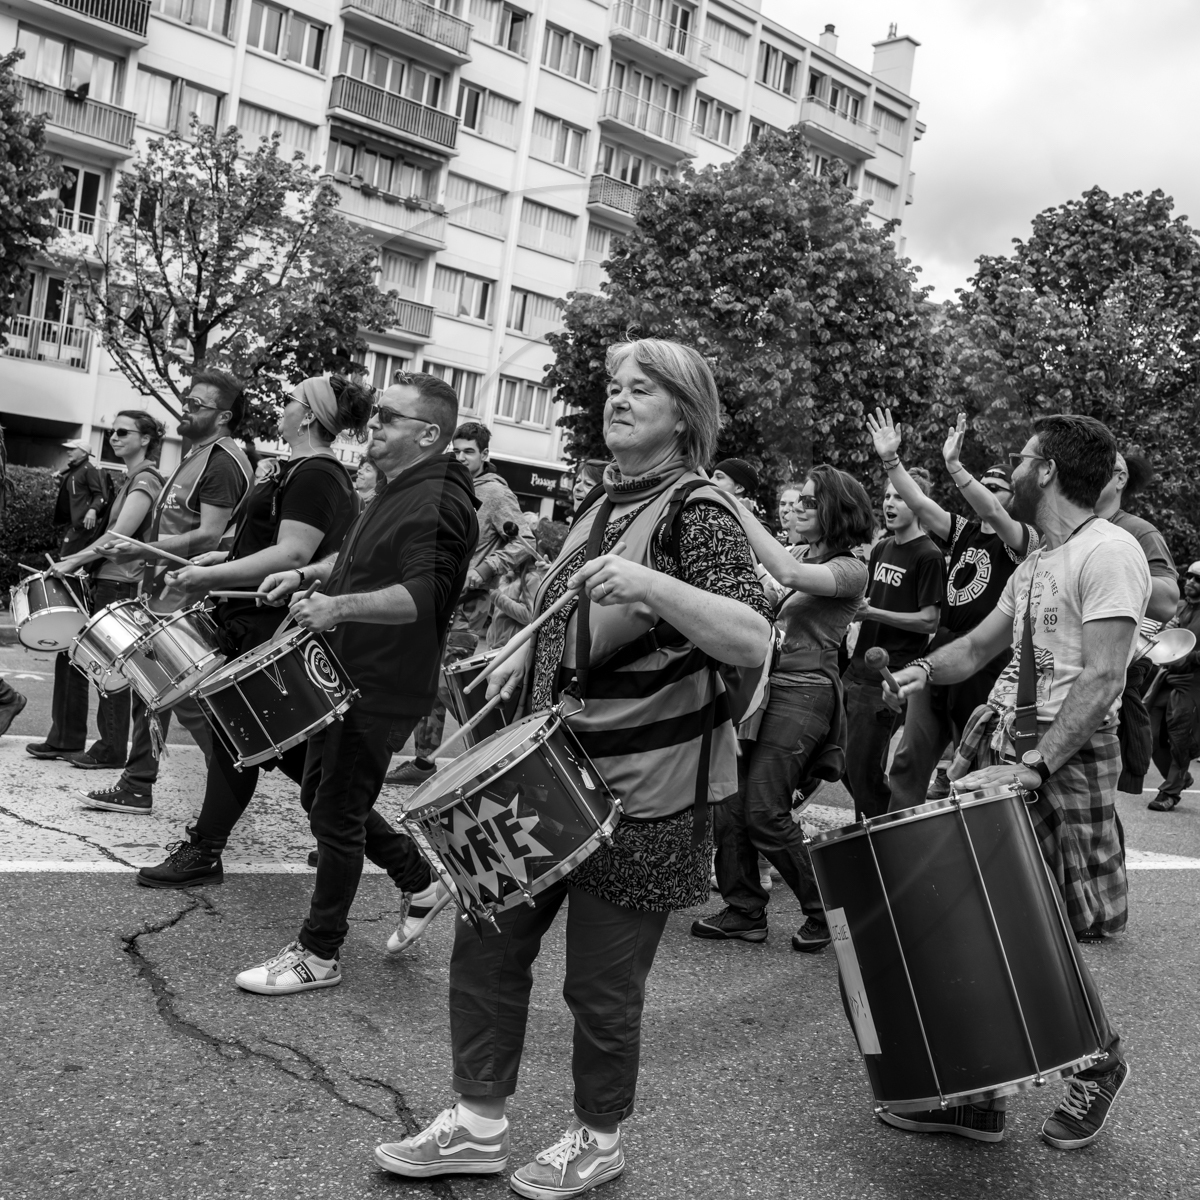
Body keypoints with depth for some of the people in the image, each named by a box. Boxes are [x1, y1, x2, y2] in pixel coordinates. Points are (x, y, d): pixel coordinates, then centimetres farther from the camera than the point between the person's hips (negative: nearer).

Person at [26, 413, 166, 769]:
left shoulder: (145, 479, -12)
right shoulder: (132, 479, 17)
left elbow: (120, 535, -21)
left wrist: (74, 561, -15)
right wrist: (80, 559, 9)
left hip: (123, 584, -10)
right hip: (106, 580, 10)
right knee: (70, 654, 12)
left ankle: (111, 750, 8)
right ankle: (65, 739, 21)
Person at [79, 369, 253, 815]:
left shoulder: (222, 463, -15)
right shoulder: (197, 455, 17)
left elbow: (209, 536, -24)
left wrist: (142, 550, -26)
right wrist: (142, 552, 19)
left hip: (188, 602, -10)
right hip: (164, 594, 10)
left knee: (189, 698, -6)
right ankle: (136, 787, 21)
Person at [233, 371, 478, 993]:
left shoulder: (438, 502, -19)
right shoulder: (396, 491, 14)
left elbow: (423, 595, -32)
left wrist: (338, 606, -42)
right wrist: (308, 574, 14)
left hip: (383, 686, -10)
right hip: (347, 673, 11)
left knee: (335, 814, -1)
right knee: (319, 795, 18)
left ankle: (318, 954, 15)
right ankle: (421, 881, 32)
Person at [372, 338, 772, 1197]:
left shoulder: (700, 512, -13)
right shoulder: (603, 506, 12)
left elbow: (753, 643, -26)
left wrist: (651, 585, -38)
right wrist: (527, 657, 10)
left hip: (644, 795, -8)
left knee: (602, 985, 5)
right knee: (488, 943, 12)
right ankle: (479, 1124, 29)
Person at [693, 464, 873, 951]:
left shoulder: (849, 570, -5)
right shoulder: (799, 556, 18)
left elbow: (789, 574, -23)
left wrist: (740, 512, -19)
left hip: (804, 693, -7)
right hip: (760, 683, 7)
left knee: (764, 811, -9)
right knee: (728, 801, 1)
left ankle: (826, 909, 9)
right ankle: (744, 909, 14)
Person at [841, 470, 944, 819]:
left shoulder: (928, 557, -9)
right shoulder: (881, 548, 14)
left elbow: (928, 621, -13)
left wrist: (873, 612, -18)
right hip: (858, 670, 8)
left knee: (864, 770, -4)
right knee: (840, 763, 12)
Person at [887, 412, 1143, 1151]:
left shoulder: (1109, 553, -12)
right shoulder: (1037, 565, 16)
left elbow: (1102, 680, -20)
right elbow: (978, 647, 20)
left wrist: (1032, 767, -27)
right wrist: (924, 669, -1)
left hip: (1068, 757, -8)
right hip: (998, 739, 8)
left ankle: (1101, 1068, 30)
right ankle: (972, 1096, 14)